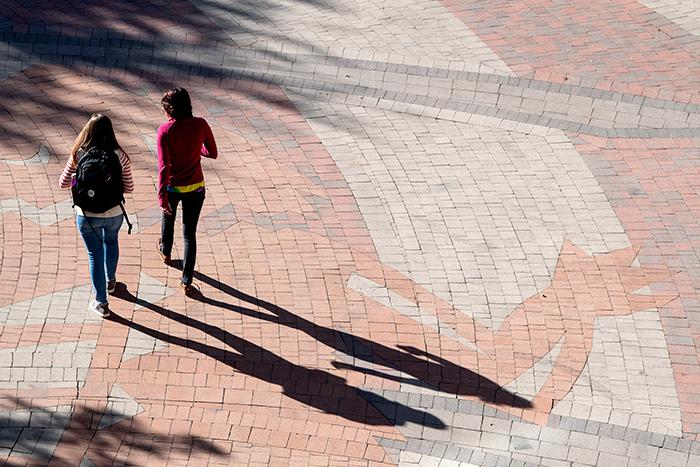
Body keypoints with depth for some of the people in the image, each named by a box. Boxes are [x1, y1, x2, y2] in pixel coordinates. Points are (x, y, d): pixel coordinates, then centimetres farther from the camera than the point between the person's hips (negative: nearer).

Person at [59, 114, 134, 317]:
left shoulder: (79, 155, -15)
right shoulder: (119, 156, -14)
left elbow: (64, 183, -5)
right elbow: (128, 188, -6)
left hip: (87, 215, -2)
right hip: (114, 214, 2)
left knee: (95, 254, 14)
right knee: (111, 242, 32)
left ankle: (101, 302, 21)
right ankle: (110, 281, 52)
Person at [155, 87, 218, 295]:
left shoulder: (165, 130, -20)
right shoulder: (200, 125, -13)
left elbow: (164, 166, -22)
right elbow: (213, 153, 0)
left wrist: (161, 196, -18)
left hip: (173, 186, -1)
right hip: (195, 187, 1)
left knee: (168, 217, 31)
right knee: (190, 233, 9)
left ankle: (165, 251, 59)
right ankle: (187, 281, 10)